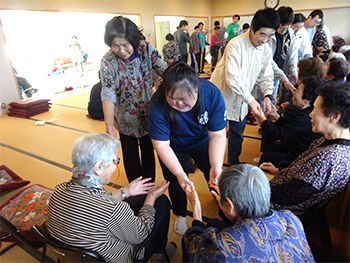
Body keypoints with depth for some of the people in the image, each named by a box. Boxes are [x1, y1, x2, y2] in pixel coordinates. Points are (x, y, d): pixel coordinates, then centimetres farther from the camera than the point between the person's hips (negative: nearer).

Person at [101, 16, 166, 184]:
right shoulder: (108, 61, -18)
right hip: (126, 119, -1)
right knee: (131, 157, 14)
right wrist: (109, 125, -42)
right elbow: (108, 93, -29)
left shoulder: (146, 49, -13)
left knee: (148, 151, 18)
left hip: (147, 114, 1)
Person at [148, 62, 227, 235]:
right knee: (176, 183, 7)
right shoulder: (158, 105, -36)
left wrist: (216, 167, -39)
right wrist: (179, 173, -41)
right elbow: (162, 145, -30)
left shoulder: (212, 94, -32)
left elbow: (217, 135, -27)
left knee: (216, 177, 12)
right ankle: (180, 214, 40)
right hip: (174, 147, -1)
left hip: (202, 142, 2)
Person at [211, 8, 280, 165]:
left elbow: (266, 76, 4)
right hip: (222, 95, -6)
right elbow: (232, 78, -29)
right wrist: (250, 99, -32)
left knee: (238, 130, 15)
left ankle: (234, 161, 35)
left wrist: (267, 95, -15)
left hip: (241, 98, 6)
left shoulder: (266, 50, -2)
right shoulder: (236, 45, -23)